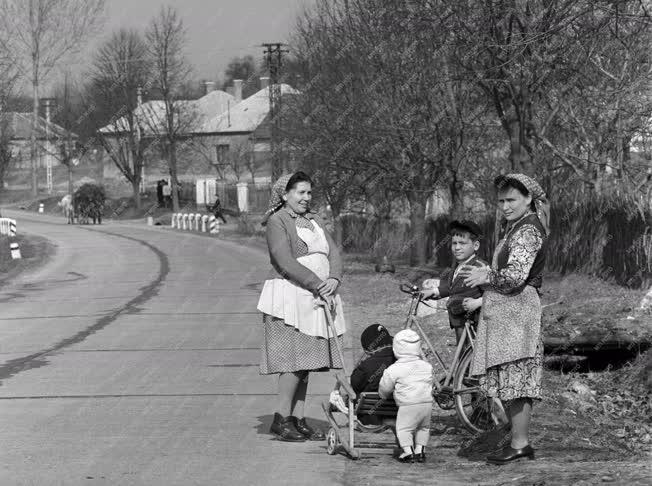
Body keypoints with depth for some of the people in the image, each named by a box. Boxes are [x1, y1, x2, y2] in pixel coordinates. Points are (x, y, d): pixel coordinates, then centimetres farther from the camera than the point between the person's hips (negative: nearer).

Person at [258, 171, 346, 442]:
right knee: (295, 359, -12)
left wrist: (333, 280, -11)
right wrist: (318, 284, -20)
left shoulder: (313, 221, 19)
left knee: (306, 363, 6)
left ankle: (297, 419, 9)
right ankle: (281, 419, -7)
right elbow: (285, 262, -16)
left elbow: (333, 253, 10)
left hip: (316, 298, 7)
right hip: (288, 297, -7)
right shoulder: (277, 222, -5)